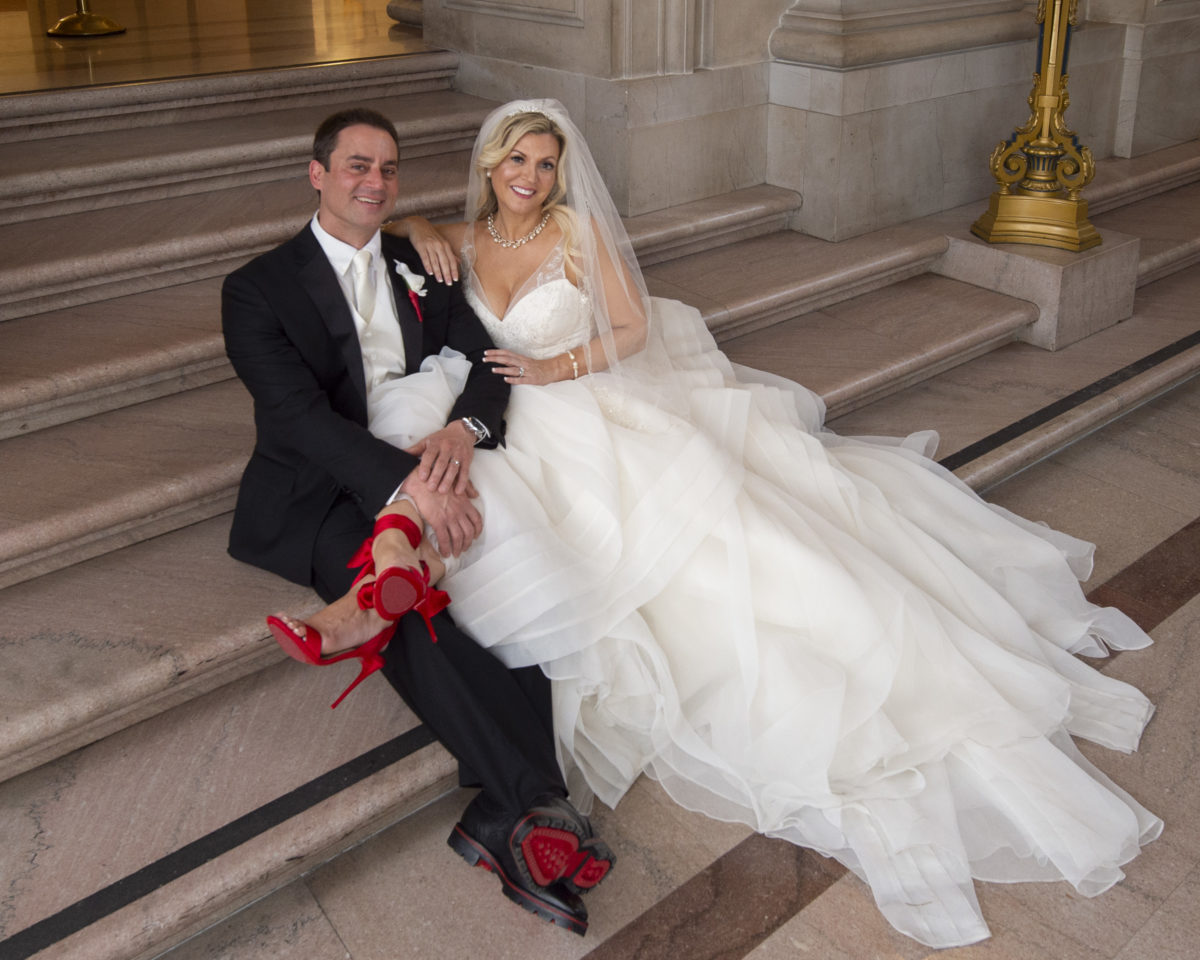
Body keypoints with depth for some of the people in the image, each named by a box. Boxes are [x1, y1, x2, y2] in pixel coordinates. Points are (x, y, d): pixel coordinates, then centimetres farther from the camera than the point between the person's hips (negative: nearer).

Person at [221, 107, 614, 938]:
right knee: (409, 608, -34)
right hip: (322, 496, -4)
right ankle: (542, 802, -35)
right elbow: (301, 413, -14)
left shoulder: (420, 267, 17)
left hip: (429, 472, 4)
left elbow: (484, 360, 5)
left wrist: (462, 430, -19)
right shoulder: (259, 288, 1)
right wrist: (407, 481, -29)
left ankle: (507, 813, -31)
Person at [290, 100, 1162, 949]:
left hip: (610, 420, -1)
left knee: (713, 528, -14)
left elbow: (634, 327, -1)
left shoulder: (578, 229, 1)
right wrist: (421, 230, 0)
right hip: (527, 445, 1)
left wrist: (556, 368, -12)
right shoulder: (465, 242, 8)